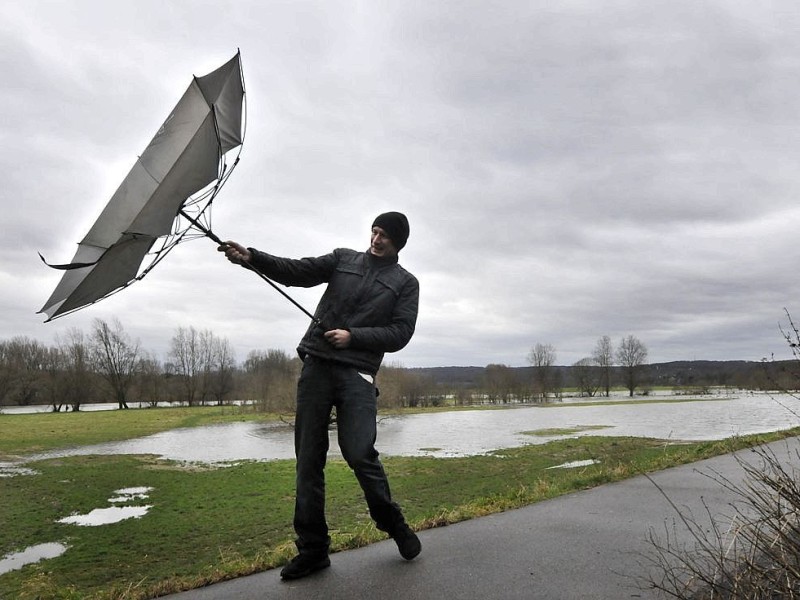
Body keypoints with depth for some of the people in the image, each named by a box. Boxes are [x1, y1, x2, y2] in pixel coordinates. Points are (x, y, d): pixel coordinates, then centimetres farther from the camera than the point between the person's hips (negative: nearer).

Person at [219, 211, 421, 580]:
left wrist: (353, 336, -12)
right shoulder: (343, 259, 15)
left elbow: (400, 333, -1)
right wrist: (250, 257, -11)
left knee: (359, 454, -13)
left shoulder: (406, 283, 9)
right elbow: (295, 272, 4)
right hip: (316, 366, 3)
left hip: (357, 373, -3)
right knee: (308, 460, 4)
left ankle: (393, 522, 15)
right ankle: (312, 548, 15)